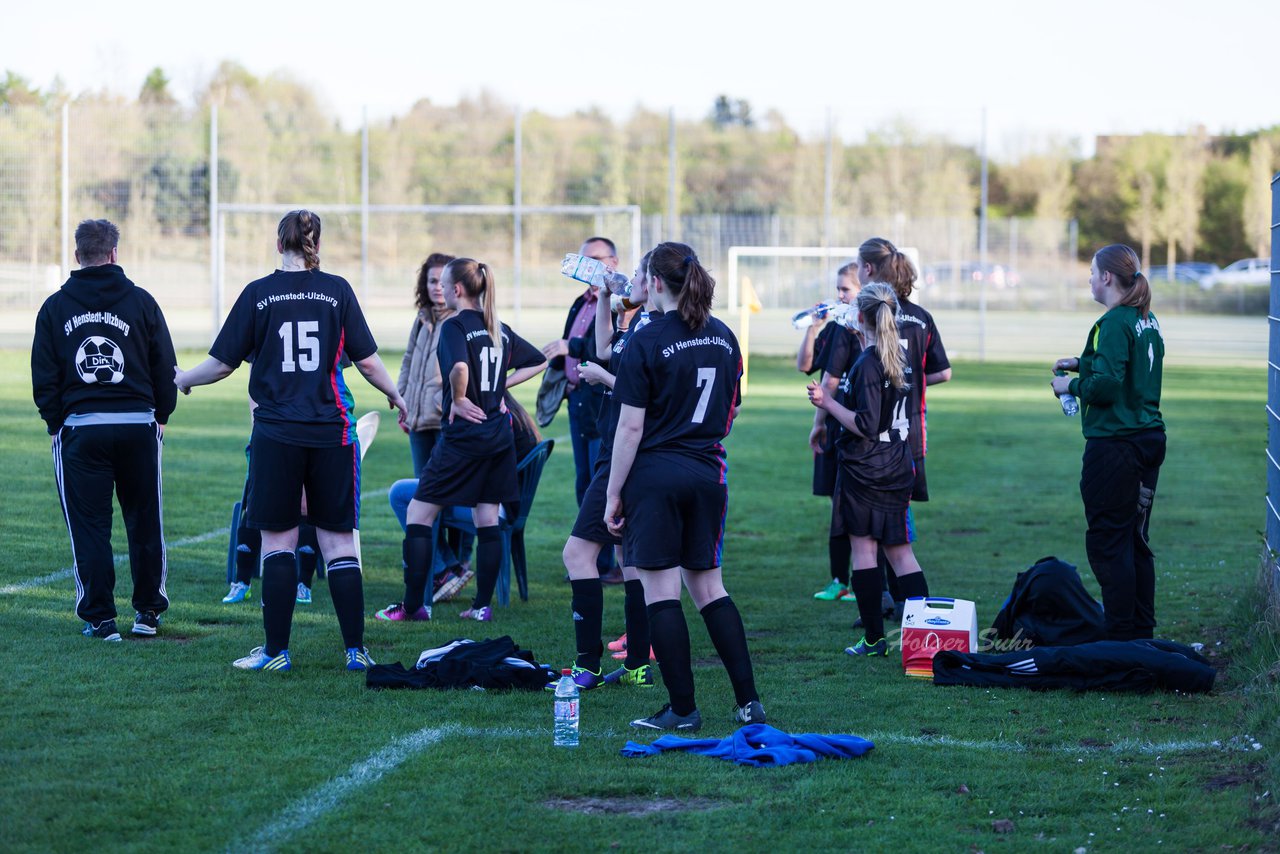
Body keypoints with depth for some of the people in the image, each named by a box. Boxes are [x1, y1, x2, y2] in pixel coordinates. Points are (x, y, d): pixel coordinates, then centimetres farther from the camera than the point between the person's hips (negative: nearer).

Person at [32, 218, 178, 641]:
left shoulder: (55, 307, 2)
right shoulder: (141, 301, 1)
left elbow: (43, 379, 3)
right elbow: (165, 368, 3)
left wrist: (56, 423, 13)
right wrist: (160, 415, 16)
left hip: (79, 428, 0)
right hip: (138, 425, 0)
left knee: (89, 526, 4)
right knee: (144, 522, 12)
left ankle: (100, 618, 3)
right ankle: (147, 611, 19)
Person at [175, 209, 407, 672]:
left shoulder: (258, 293, -2)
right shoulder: (337, 290, 1)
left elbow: (223, 363, 1)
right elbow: (366, 360, 2)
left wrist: (181, 379, 20)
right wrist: (395, 396, 20)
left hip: (277, 433, -1)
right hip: (331, 432, 1)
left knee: (278, 542, 5)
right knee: (339, 543, 5)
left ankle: (276, 651, 5)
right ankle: (355, 650, 5)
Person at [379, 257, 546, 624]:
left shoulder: (455, 326, -12)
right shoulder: (500, 329, 10)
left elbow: (459, 367, -32)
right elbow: (538, 361, 22)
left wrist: (458, 400, -15)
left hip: (463, 434, -7)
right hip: (499, 436, 7)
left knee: (418, 514, 1)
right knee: (488, 519, 10)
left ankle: (413, 605, 0)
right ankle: (483, 604, 10)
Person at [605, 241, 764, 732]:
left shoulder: (648, 342, -12)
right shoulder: (723, 337, 7)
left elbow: (631, 426, -12)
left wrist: (613, 494, -7)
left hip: (655, 473, -6)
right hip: (708, 473, 6)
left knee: (661, 591, 0)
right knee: (708, 585, 14)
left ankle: (682, 709, 2)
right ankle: (749, 701, 11)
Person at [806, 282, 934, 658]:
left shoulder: (867, 363, -16)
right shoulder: (900, 356, 8)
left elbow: (865, 425, -20)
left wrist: (827, 403, -15)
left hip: (864, 468, -8)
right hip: (898, 465, 8)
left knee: (864, 548, -1)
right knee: (899, 550, 9)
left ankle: (874, 638, 0)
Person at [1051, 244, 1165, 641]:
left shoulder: (1114, 323, -16)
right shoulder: (1148, 321, 12)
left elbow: (1107, 385, -22)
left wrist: (1071, 385, -6)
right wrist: (1082, 362, 21)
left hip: (1114, 443, -9)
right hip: (1150, 440, 9)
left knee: (1107, 541, -4)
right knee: (1136, 540, 15)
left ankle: (1121, 634, -4)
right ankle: (1143, 630, 20)